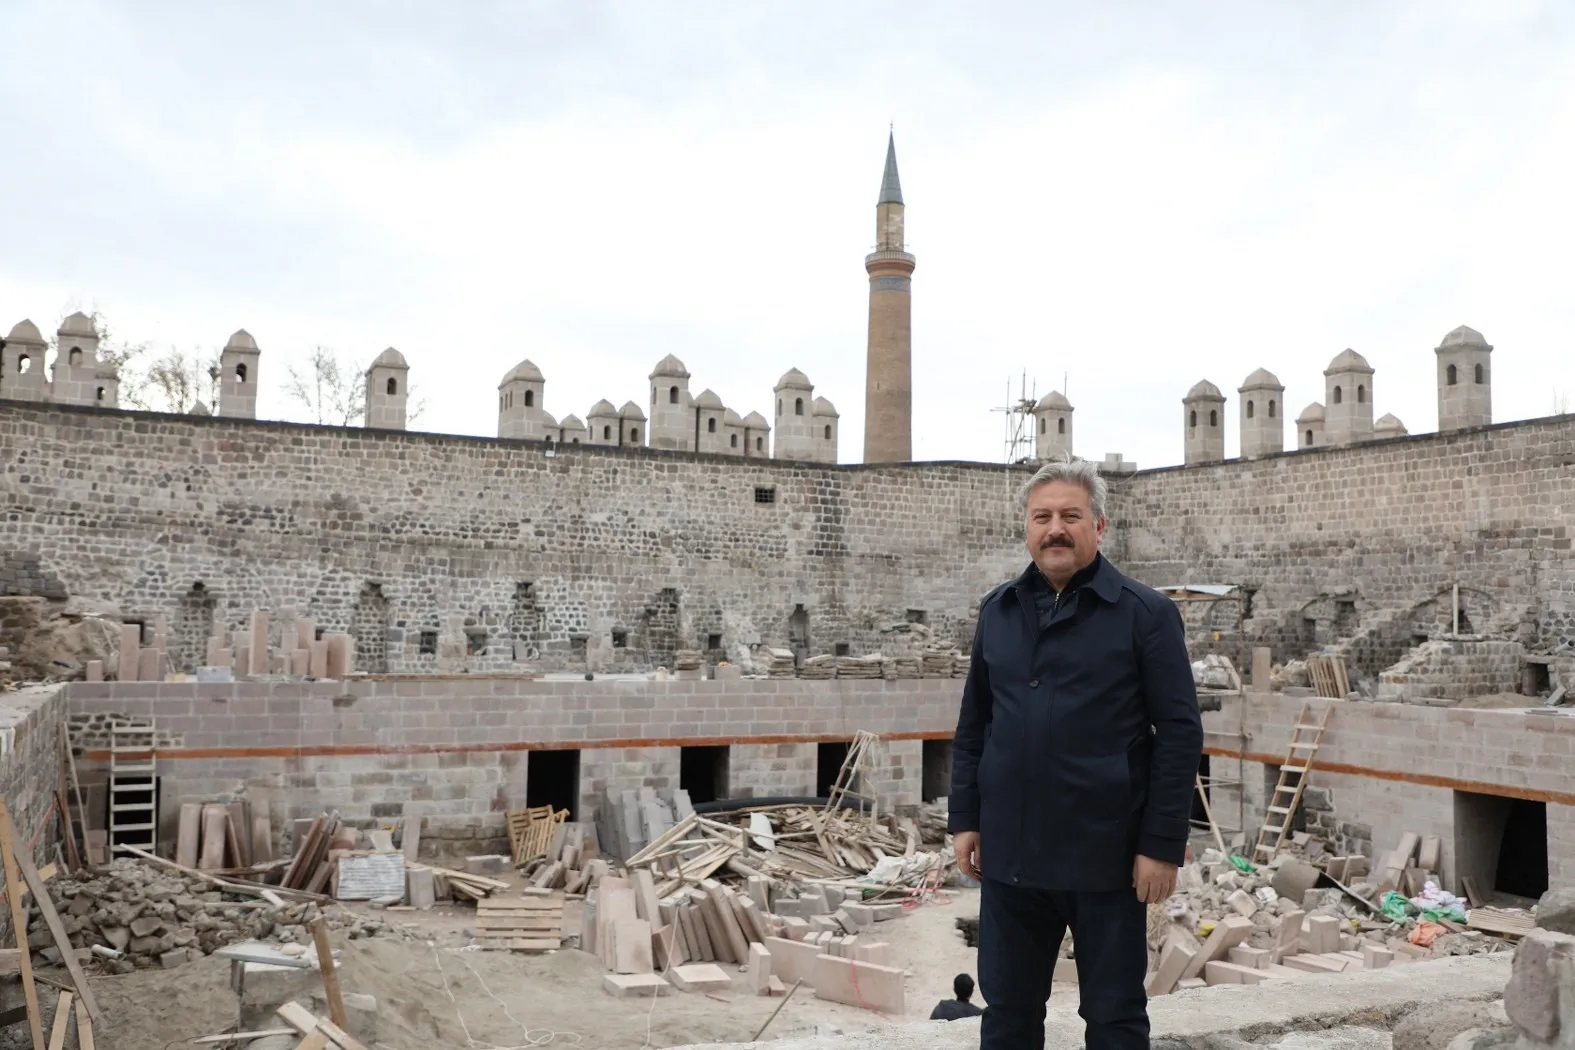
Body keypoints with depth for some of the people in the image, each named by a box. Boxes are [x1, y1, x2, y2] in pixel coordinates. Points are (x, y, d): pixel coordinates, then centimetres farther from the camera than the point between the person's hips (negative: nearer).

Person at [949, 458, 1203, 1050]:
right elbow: (973, 725, 13)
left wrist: (1162, 844, -11)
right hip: (1009, 854, 4)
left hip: (1105, 858, -4)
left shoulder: (1145, 614, -5)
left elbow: (1179, 732, -7)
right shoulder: (998, 611, 9)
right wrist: (965, 818, 8)